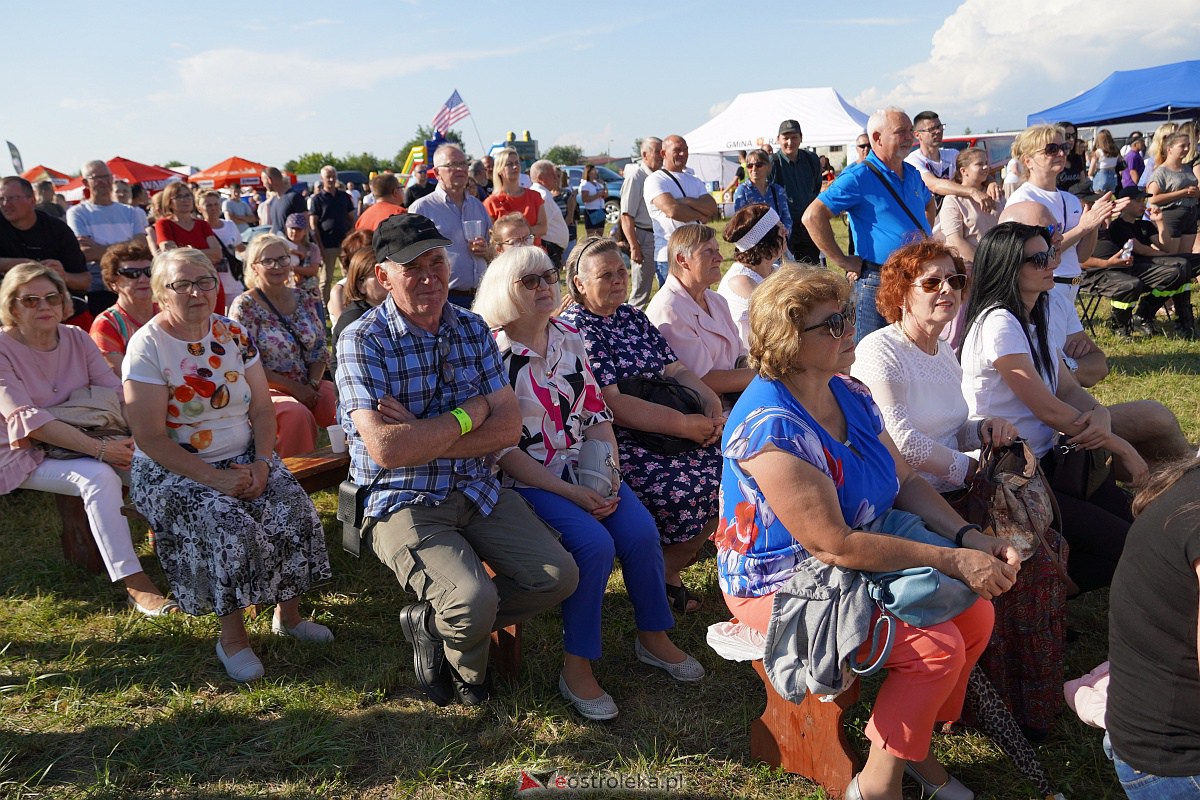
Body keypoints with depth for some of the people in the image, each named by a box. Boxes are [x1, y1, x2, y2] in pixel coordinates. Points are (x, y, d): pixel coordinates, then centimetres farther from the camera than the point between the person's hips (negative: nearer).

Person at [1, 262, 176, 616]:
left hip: (82, 442, 5)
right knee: (98, 476, -34)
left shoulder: (77, 338, 2)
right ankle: (135, 586, -33)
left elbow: (117, 394, -6)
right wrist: (99, 449, -33)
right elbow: (30, 420, -23)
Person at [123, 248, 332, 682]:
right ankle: (232, 635, -11)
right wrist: (214, 478, -23)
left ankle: (287, 613, 1)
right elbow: (151, 439, -15)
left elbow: (262, 408, 3)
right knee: (229, 525, -30)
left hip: (244, 457, 5)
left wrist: (262, 463, -14)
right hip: (172, 469, -4)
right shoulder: (148, 346, -11)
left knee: (294, 510, -19)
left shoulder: (233, 334, 3)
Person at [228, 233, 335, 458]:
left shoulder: (303, 299, 10)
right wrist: (295, 388, -14)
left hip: (309, 385, 5)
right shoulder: (244, 306, -5)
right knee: (297, 413, -34)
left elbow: (319, 351, 11)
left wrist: (312, 385, -8)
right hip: (266, 390, -5)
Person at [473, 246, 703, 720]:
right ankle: (576, 666, -10)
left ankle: (653, 637, 7)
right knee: (595, 544, -27)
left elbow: (596, 414, 10)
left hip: (586, 468, 5)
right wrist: (570, 493, -18)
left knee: (641, 530, -16)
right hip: (527, 480, -5)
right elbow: (501, 448, -14)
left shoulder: (569, 339, 8)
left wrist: (609, 475, -6)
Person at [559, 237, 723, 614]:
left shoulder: (633, 317, 18)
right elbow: (611, 405, -17)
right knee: (685, 491, -27)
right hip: (615, 441, -8)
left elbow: (676, 370, 14)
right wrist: (684, 424, -19)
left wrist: (713, 406, -6)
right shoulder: (573, 329, -7)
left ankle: (668, 566, 6)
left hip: (665, 431, 8)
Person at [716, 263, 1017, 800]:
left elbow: (905, 483, 7)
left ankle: (914, 744, 18)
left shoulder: (850, 395, 0)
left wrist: (971, 539, -10)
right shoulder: (772, 425, -28)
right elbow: (832, 544, -28)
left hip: (863, 556, 9)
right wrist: (953, 561, -25)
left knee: (975, 615, -2)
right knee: (936, 646, -18)